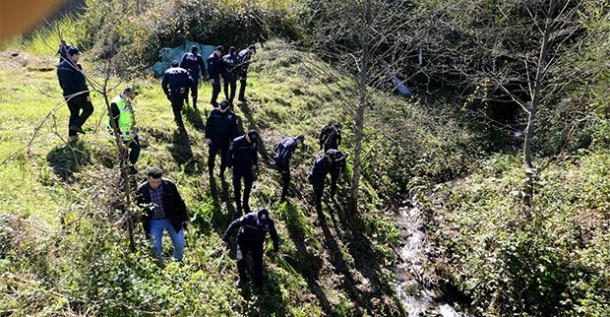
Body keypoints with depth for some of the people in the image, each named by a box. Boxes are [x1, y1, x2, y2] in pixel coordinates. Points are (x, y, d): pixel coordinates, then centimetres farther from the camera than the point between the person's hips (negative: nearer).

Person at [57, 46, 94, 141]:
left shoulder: (60, 66, 11)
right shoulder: (74, 67, -15)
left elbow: (61, 83, 18)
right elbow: (81, 82, -18)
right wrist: (87, 94, -15)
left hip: (67, 95, 8)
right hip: (78, 94, -8)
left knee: (74, 113, 16)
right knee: (89, 109, 9)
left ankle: (72, 134, 14)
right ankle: (77, 125, -4)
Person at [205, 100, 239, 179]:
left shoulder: (232, 115, -9)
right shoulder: (214, 112, -10)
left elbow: (234, 128, -1)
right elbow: (208, 125, -3)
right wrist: (207, 137, -5)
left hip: (225, 140, 1)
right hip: (214, 138, -1)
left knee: (224, 157, 9)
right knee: (211, 155, 0)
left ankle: (222, 173, 27)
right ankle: (210, 172, 21)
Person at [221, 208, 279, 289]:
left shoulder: (270, 222, -24)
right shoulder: (248, 218, -33)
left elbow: (274, 235, -4)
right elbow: (234, 224, -22)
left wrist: (276, 249, 7)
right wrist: (225, 238, -21)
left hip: (257, 245, 2)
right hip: (243, 242, -2)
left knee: (258, 264, 1)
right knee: (240, 261, -14)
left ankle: (259, 284, 26)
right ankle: (243, 278, 15)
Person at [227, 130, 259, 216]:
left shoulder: (254, 142, -8)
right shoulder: (237, 142, -22)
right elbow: (230, 154, -16)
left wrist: (255, 164, 12)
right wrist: (229, 165, -13)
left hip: (248, 167, 4)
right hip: (238, 168, -4)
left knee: (248, 185, 8)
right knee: (237, 187, 2)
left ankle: (245, 204, 26)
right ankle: (238, 206, 15)